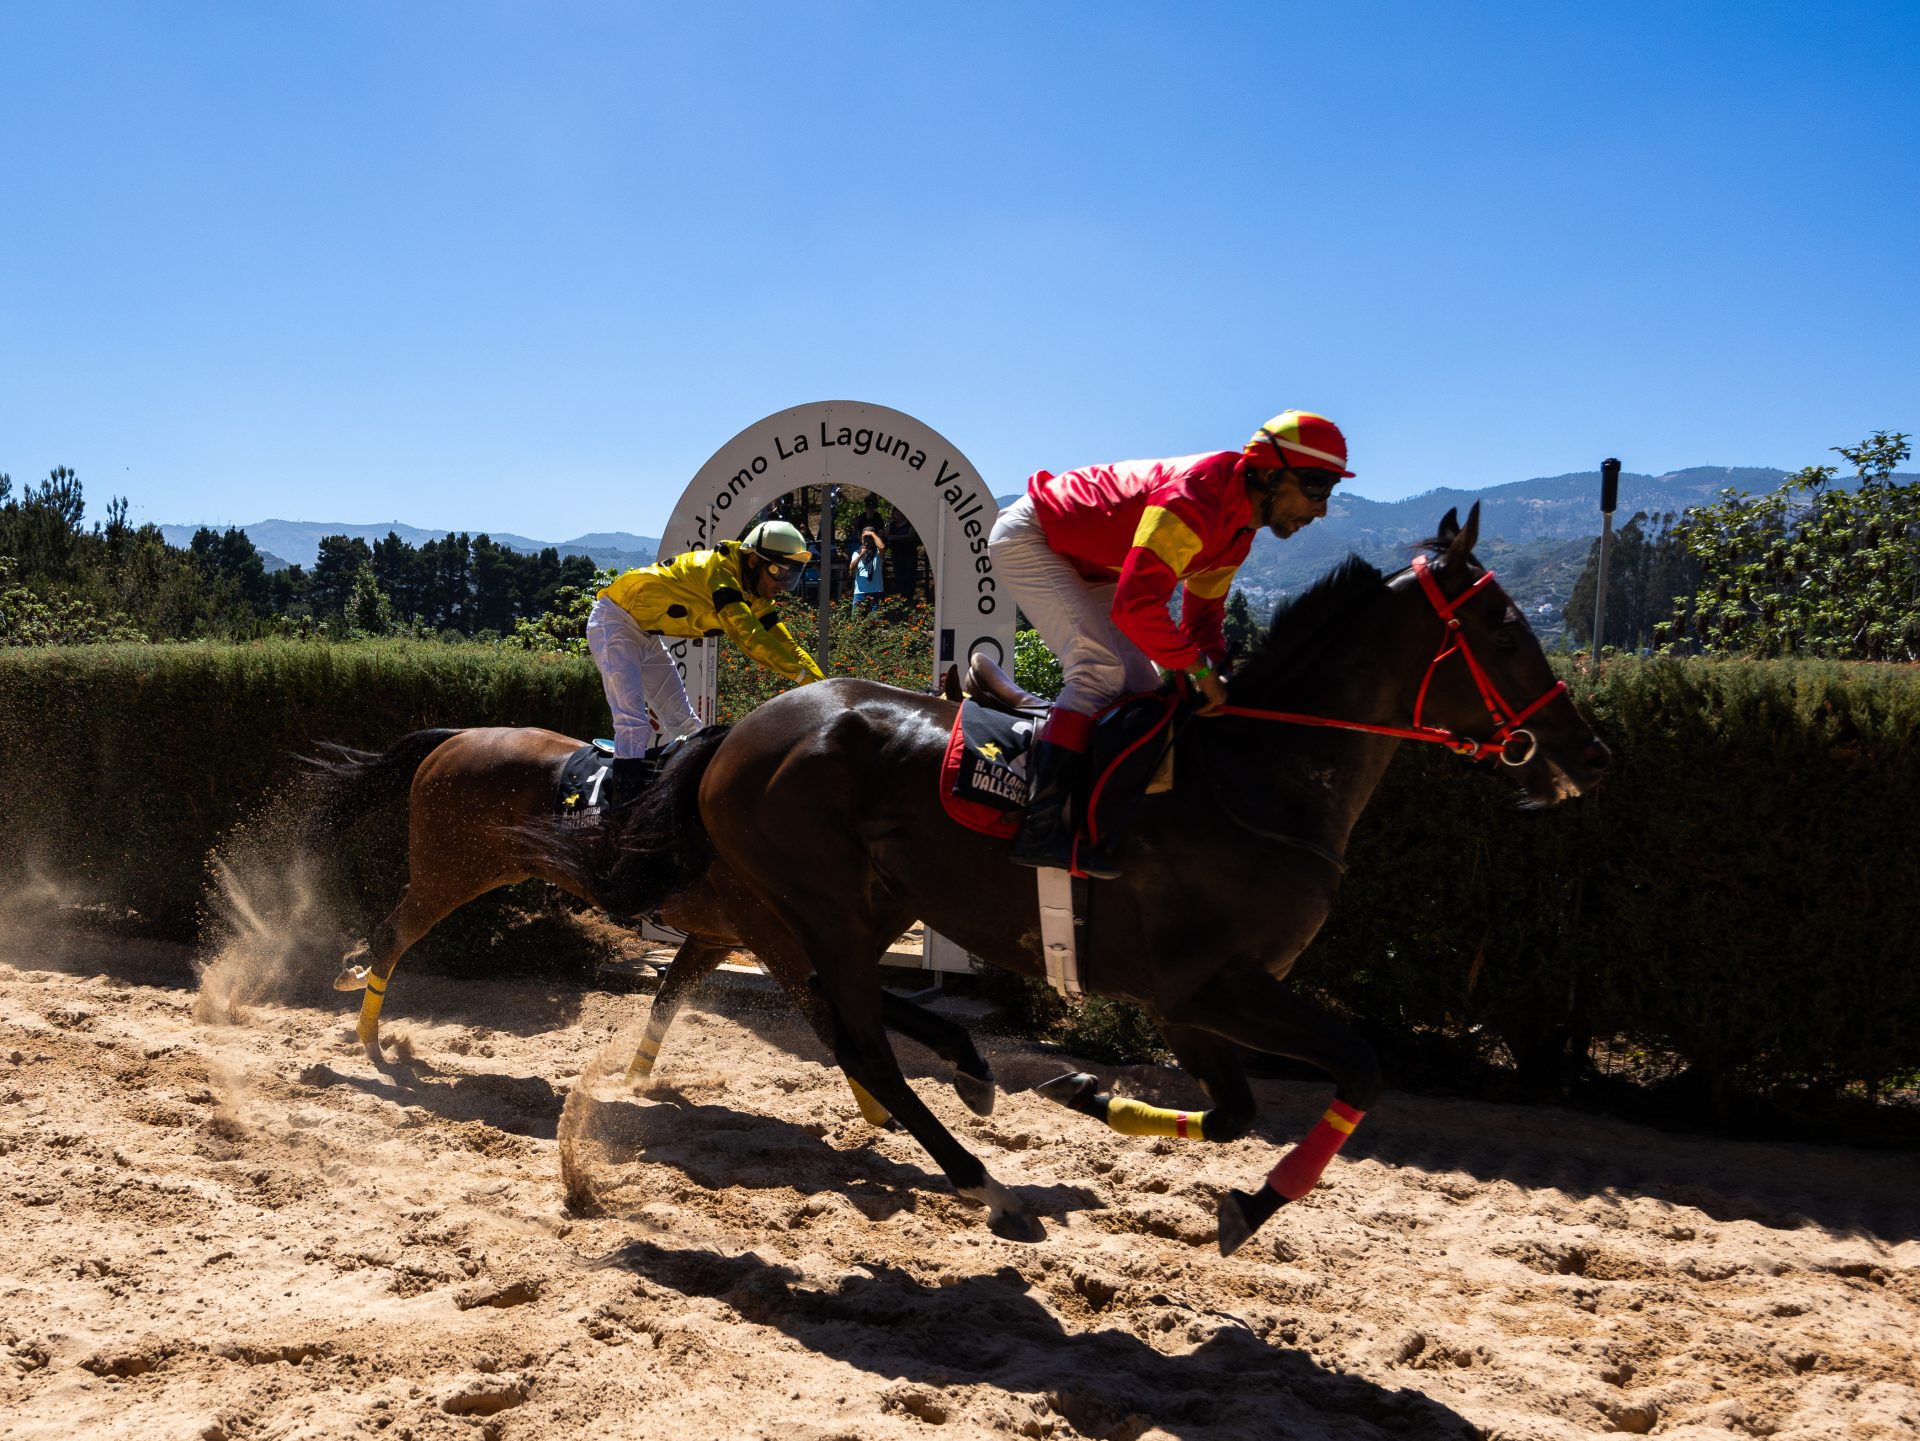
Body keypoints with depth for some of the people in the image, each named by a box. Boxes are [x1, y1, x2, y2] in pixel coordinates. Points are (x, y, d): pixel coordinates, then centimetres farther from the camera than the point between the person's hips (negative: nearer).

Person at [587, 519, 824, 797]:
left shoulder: (753, 597, 1)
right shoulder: (719, 569, -28)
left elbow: (782, 643, -1)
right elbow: (749, 636, -38)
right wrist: (804, 674, -41)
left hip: (646, 636, 10)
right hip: (615, 621, -10)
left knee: (683, 723, 9)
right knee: (633, 720, -20)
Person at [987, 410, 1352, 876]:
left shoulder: (1237, 529, -1)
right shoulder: (1196, 498, -34)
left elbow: (1202, 617, 7)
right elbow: (1136, 605, -41)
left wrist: (1219, 673, -12)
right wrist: (1201, 670, -31)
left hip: (1084, 567, 11)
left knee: (1142, 687, 8)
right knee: (1101, 668, -25)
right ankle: (1041, 829, -30)